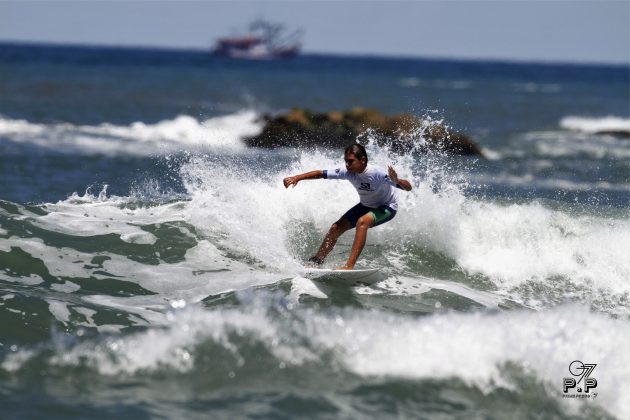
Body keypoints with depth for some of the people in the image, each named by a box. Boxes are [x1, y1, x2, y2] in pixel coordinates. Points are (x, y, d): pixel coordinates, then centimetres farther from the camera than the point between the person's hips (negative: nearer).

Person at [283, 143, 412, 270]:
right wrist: (297, 178, -25)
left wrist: (396, 181, -61)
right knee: (336, 228, -2)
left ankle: (349, 266, -36)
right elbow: (321, 174, -15)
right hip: (366, 205, 6)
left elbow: (408, 187, -39)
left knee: (362, 222, -33)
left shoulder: (377, 174, -35)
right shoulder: (348, 172, -21)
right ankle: (315, 262, 14)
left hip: (387, 207, -6)